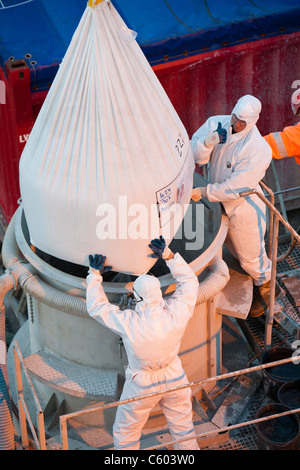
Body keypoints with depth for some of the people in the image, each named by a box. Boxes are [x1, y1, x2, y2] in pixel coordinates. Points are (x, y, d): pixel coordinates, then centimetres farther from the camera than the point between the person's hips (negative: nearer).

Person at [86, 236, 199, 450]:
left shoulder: (129, 324, -34)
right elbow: (190, 281, -8)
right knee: (183, 428, 24)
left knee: (125, 435, 21)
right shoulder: (177, 314, -28)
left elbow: (96, 307, -17)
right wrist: (168, 255, -9)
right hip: (174, 378, 3)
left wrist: (95, 274, -5)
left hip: (142, 385, -3)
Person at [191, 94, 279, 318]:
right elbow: (196, 155, -13)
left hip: (244, 208, -7)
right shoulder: (216, 124, -13)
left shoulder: (258, 150, -33)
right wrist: (207, 143, -34)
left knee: (250, 255, 11)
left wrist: (203, 192, -26)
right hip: (221, 202, 7)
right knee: (232, 245, 29)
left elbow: (236, 188, -30)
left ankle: (266, 286, 41)